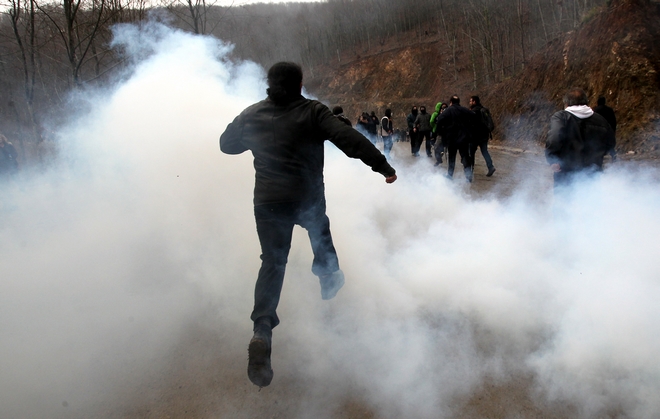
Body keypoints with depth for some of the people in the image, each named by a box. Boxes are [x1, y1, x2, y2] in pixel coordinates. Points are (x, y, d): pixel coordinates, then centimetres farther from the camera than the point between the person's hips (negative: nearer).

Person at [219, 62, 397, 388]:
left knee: (272, 262, 6)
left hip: (267, 201, 2)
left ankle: (262, 332, -11)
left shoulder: (251, 115, 3)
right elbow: (350, 140, -16)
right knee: (320, 233, 31)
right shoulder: (312, 112, -6)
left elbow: (227, 144, 16)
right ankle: (329, 280, 50)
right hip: (308, 198, -1)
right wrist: (383, 166, -13)